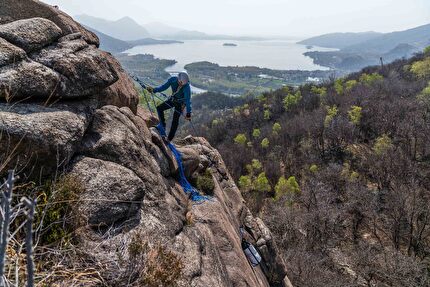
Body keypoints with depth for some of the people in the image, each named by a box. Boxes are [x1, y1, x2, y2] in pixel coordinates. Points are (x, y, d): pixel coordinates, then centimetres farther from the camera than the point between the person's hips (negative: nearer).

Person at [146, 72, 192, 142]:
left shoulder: (187, 87, -34)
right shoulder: (173, 80, -21)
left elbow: (188, 100, -36)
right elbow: (164, 87, -9)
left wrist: (188, 113, -40)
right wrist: (154, 90, -20)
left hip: (180, 103, -5)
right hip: (172, 99, 5)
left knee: (175, 121, -8)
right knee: (159, 108, -4)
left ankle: (169, 138, 2)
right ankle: (162, 125, 9)